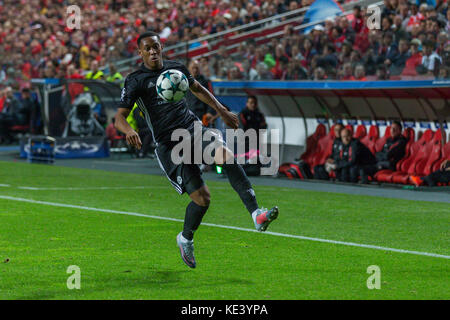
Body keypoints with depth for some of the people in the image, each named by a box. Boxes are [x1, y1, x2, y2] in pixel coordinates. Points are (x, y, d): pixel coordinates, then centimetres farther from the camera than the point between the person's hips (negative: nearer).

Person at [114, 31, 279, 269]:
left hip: (193, 129, 4)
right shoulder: (135, 81, -1)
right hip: (168, 144, -4)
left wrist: (222, 111, 29)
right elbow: (119, 117, -8)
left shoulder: (176, 68, 13)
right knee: (202, 196, -13)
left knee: (225, 154, -29)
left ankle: (256, 214, -34)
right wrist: (128, 131, -31)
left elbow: (198, 89, 31)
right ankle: (186, 239, 17)